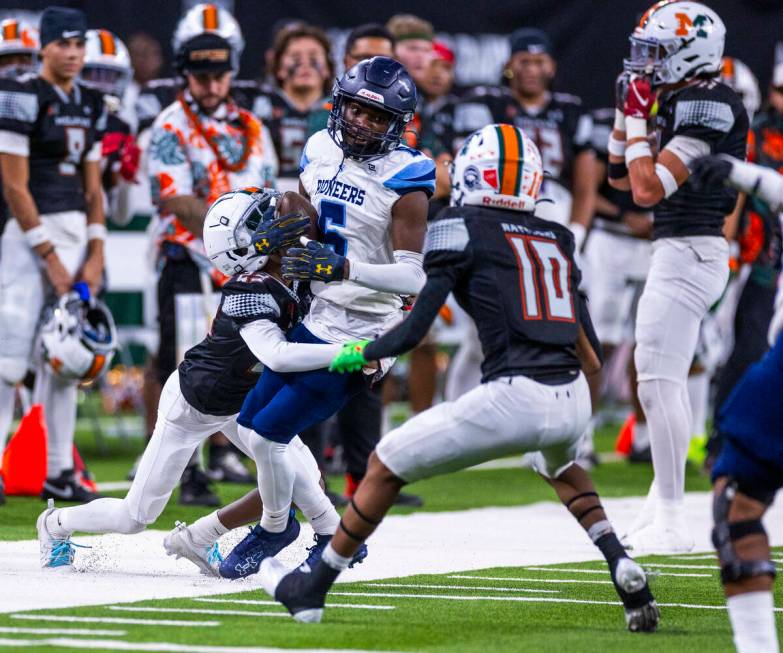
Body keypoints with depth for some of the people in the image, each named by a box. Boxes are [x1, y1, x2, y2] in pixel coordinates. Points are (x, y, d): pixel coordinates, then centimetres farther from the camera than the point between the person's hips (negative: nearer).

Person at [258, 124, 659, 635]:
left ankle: (312, 588, 23)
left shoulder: (462, 228, 4)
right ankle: (623, 568, 18)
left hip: (514, 398, -6)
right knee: (559, 464, 40)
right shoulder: (558, 239, 20)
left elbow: (415, 329, 0)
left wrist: (362, 353, 17)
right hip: (574, 401, 6)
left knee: (387, 465, 13)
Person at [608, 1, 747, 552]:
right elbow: (621, 178, 21)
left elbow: (648, 190, -21)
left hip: (690, 253, -11)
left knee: (659, 382, -12)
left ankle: (671, 523, -12)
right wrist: (628, 112, 12)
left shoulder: (708, 106, -17)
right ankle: (663, 505, 27)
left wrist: (637, 118, -11)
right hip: (680, 253, 11)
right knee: (667, 381, 17)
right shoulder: (676, 103, 13)